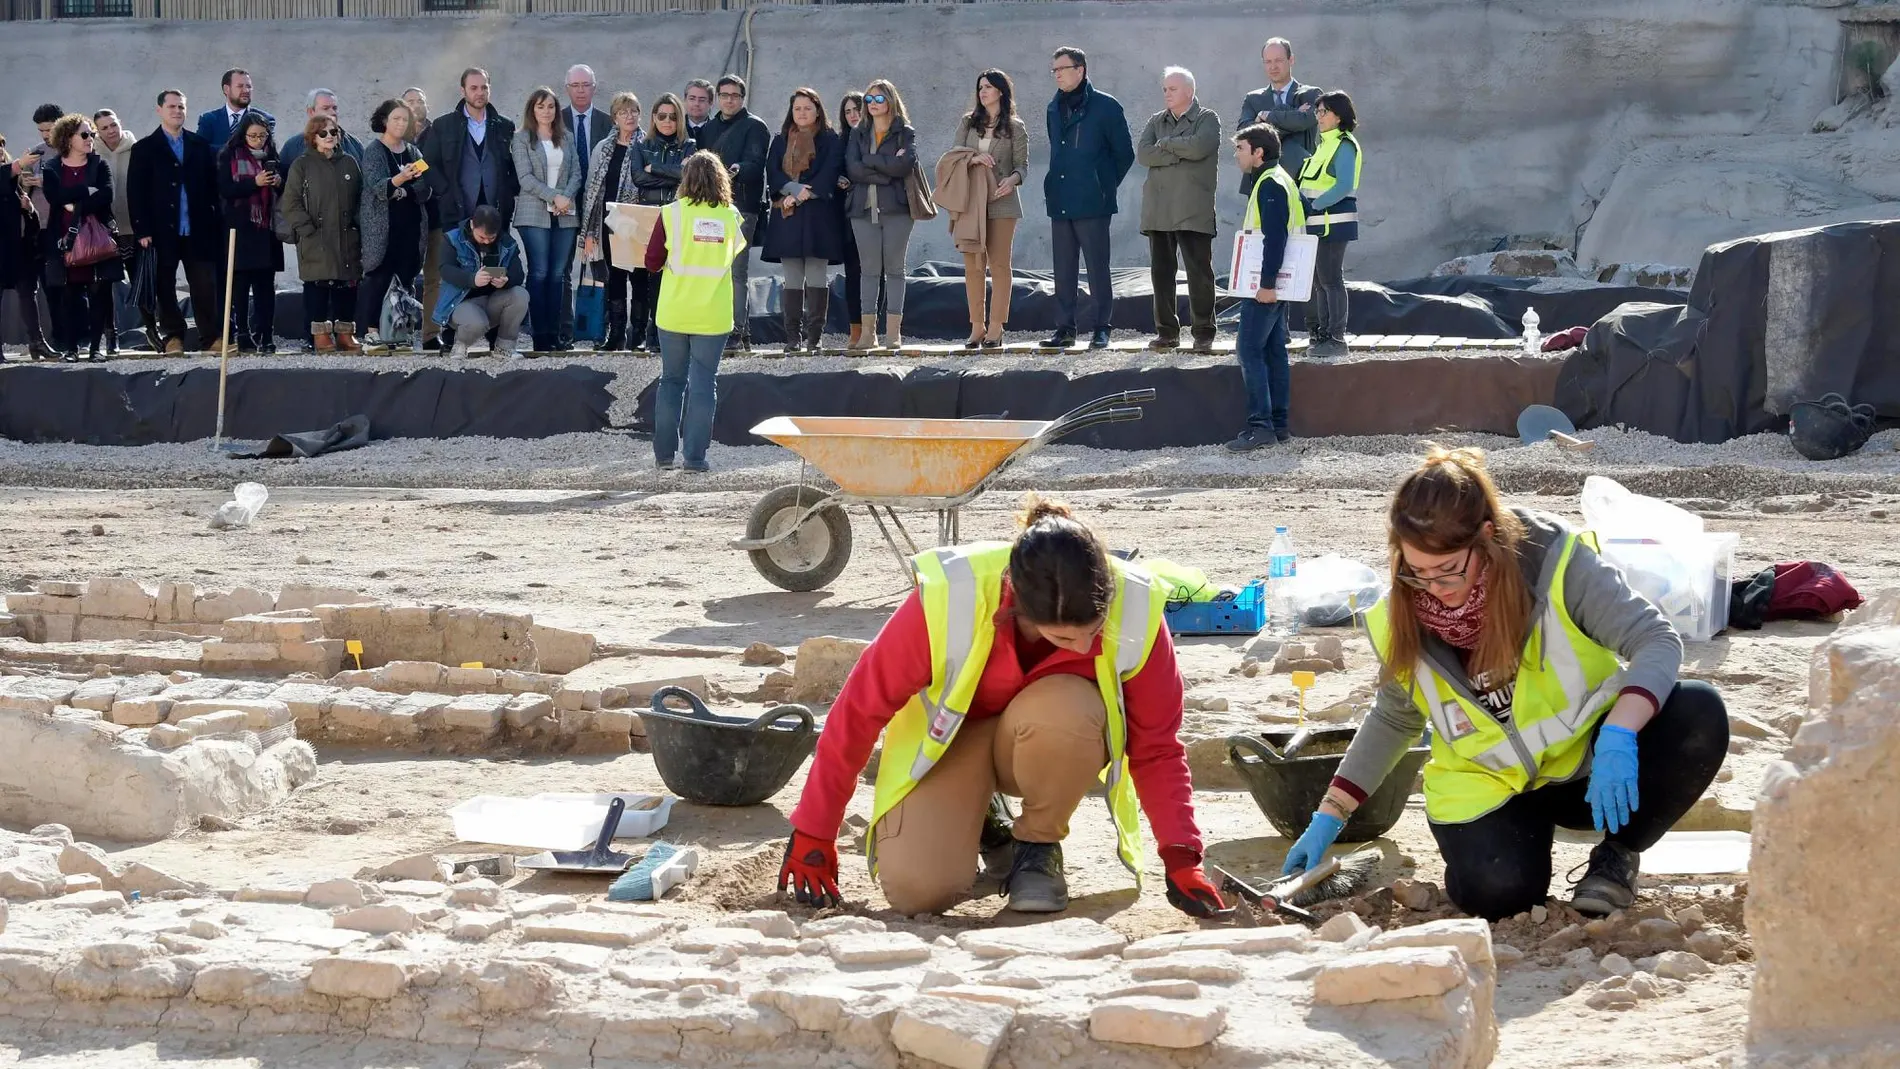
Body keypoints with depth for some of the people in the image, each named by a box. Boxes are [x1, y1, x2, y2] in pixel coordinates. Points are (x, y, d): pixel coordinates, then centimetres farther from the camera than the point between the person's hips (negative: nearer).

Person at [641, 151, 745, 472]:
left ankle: (664, 453, 14)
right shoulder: (731, 216, -3)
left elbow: (652, 262, -3)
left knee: (671, 380, 12)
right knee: (703, 383, 5)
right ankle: (694, 456, 2)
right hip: (713, 314, 0)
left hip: (674, 313, 0)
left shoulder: (671, 213, -7)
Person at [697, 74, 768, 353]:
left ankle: (738, 332, -13)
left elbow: (755, 163, -12)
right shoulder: (708, 128, 22)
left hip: (741, 207, -7)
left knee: (735, 271, -11)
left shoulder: (754, 126, 2)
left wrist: (738, 170, -31)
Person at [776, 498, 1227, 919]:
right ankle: (978, 825, 11)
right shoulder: (947, 601, -33)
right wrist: (812, 835, -16)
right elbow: (859, 711, -21)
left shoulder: (1136, 612, -29)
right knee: (917, 888, -25)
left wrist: (1181, 859, -25)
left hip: (1057, 747, 0)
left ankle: (1038, 846, -7)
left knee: (1060, 711, -37)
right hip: (952, 738, 0)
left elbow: (1157, 746, -15)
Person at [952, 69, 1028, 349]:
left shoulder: (1015, 127, 6)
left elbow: (1022, 166, 2)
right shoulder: (968, 123, 14)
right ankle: (976, 327, 5)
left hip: (1000, 202, -3)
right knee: (973, 265, 1)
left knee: (999, 263, -3)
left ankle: (995, 328, -4)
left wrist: (1013, 179, -21)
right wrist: (974, 157, -14)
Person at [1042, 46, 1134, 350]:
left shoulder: (1106, 107, -4)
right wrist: (1056, 185, 16)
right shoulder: (1055, 109, 14)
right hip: (1059, 203, 6)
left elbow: (1125, 154, 1)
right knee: (1063, 269, 6)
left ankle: (1102, 328, 2)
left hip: (1092, 203, -6)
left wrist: (1105, 186, 3)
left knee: (1097, 268, -3)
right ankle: (1064, 328, 11)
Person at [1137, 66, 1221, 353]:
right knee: (1161, 272, 5)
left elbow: (1198, 147, -17)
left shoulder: (1207, 119, 4)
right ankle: (1166, 332, 12)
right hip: (1158, 209, 5)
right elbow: (1143, 154, 1)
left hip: (1193, 209, -5)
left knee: (1199, 272, -5)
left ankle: (1203, 333, -1)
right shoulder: (1156, 121, 18)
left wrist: (1165, 144, -3)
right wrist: (1180, 153, -8)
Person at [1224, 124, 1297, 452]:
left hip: (1265, 285, -11)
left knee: (1249, 350, -11)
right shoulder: (1280, 181, 17)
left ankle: (1260, 425, -15)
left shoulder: (1270, 185, -15)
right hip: (1275, 284, 11)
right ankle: (1278, 424, 13)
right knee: (1274, 350, 11)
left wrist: (1266, 283, -25)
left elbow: (1275, 237, -23)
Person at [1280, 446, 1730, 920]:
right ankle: (1533, 827, 7)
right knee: (1495, 890, -32)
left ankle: (1617, 854, -4)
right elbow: (1393, 720, 10)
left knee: (1699, 716, -29)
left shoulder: (1556, 561, -20)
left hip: (1590, 758, -1)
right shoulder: (1400, 618, -9)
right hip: (1491, 785, 1)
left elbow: (1658, 641, -24)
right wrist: (1330, 816, 7)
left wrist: (1618, 737, -42)